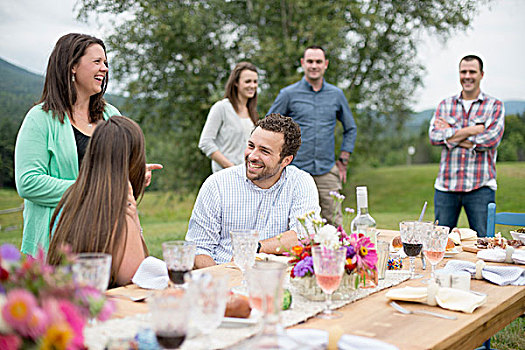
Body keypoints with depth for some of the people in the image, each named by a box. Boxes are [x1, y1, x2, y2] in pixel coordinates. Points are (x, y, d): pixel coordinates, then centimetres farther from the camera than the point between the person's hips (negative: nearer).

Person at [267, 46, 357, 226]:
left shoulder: (336, 94, 10)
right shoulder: (288, 94, 2)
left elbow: (350, 128, 22)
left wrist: (343, 161, 14)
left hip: (327, 171, 2)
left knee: (334, 224, 1)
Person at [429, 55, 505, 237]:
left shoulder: (495, 106, 5)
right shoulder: (445, 105, 11)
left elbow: (491, 139, -11)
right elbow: (434, 136, -5)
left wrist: (451, 135, -8)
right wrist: (473, 130, -10)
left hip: (480, 187, -2)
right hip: (446, 186, 2)